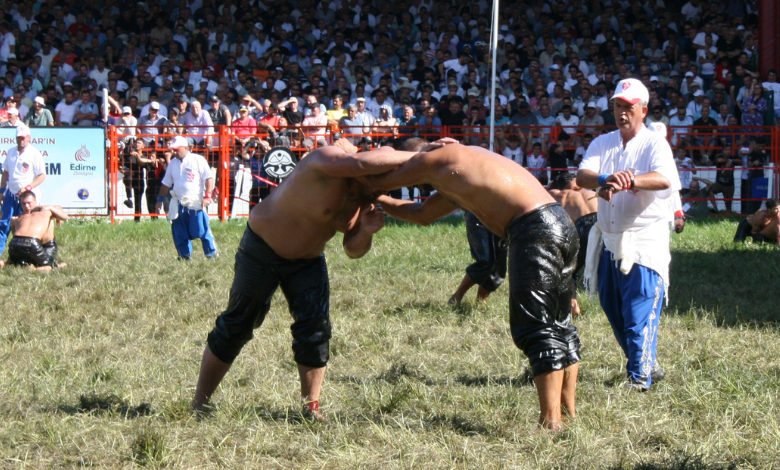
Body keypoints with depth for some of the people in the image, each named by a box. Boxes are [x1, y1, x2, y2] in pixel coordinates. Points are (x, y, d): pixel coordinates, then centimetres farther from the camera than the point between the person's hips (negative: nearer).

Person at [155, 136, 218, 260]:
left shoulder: (198, 160, -3)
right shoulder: (173, 163, 14)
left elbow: (209, 178, -6)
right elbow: (166, 184, 22)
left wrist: (207, 196, -15)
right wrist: (160, 200, 18)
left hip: (196, 203, -5)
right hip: (179, 203, 5)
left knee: (201, 229, -8)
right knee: (179, 232, 3)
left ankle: (212, 253, 4)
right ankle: (185, 255, 14)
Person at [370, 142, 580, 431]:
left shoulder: (438, 160, 1)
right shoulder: (459, 174, 28)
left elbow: (376, 183, 11)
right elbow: (422, 214, 42)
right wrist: (380, 203, 44)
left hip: (537, 230, -10)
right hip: (560, 222, 10)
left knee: (536, 329, -7)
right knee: (558, 325, 17)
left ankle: (550, 422, -9)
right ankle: (569, 414, 24)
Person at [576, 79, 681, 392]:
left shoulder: (654, 144, -6)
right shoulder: (602, 144, 10)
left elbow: (664, 179, -27)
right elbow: (582, 176, -9)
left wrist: (629, 181, -45)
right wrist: (604, 180, -32)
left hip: (644, 244, -6)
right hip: (609, 242, 6)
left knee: (640, 313, -11)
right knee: (613, 311, 13)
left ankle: (640, 378, -7)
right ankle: (648, 364, 28)